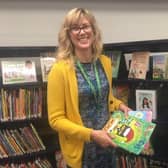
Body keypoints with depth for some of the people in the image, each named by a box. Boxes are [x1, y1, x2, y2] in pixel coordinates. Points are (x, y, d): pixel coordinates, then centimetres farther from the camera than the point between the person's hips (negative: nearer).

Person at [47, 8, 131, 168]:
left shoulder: (105, 62, -1)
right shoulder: (60, 70, -17)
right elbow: (56, 119, -15)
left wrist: (119, 105, -3)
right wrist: (91, 134, -21)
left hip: (107, 142, 5)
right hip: (80, 148, -5)